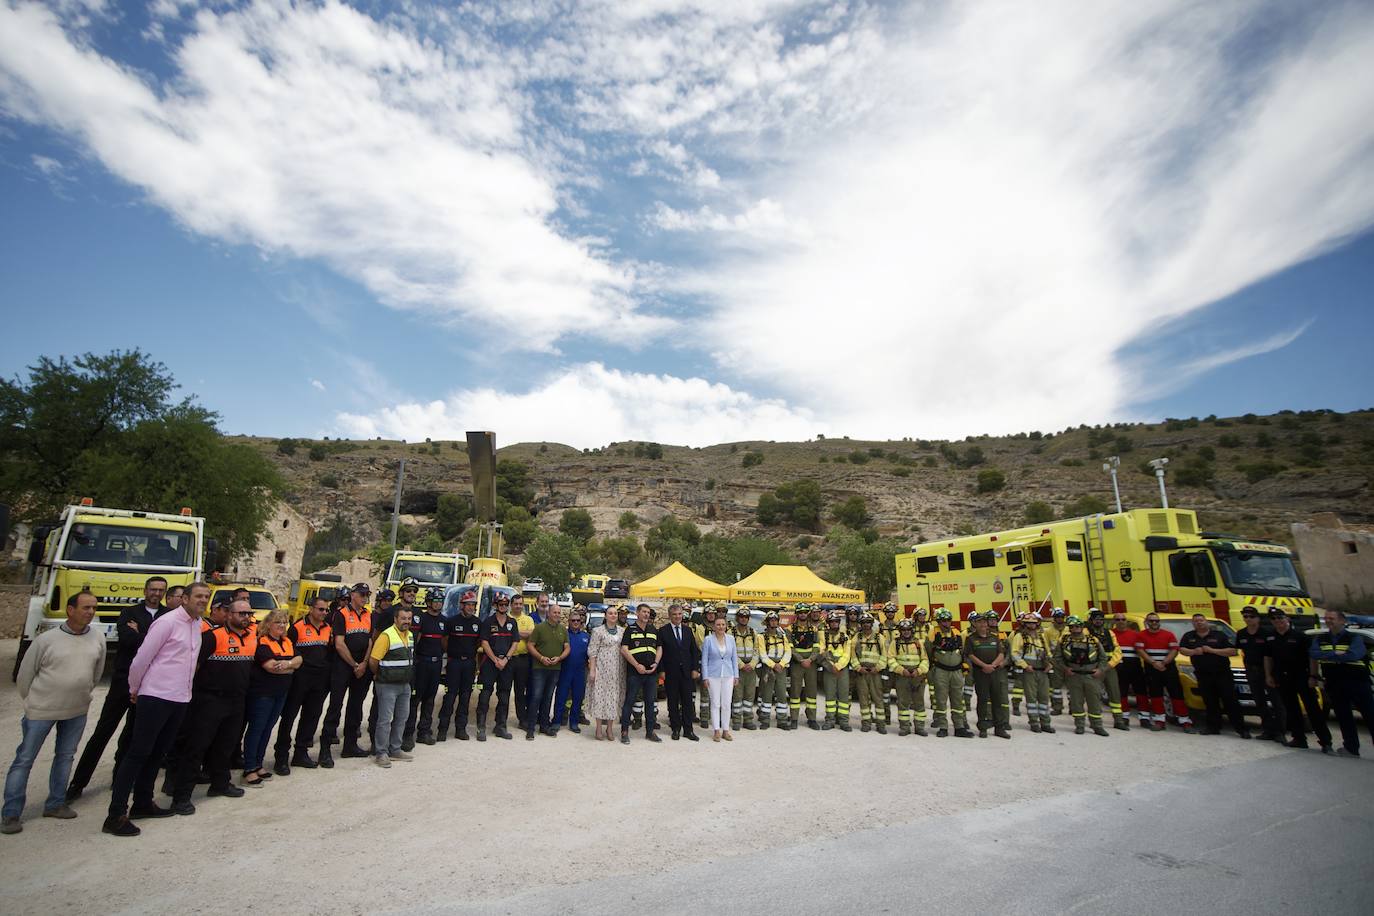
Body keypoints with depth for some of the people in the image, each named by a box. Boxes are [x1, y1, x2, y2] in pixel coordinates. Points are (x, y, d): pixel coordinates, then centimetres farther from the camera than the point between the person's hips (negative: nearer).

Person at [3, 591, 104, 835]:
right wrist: (32, 702, 5)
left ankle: (55, 804, 28)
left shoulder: (98, 638, -4)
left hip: (77, 711, 3)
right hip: (42, 711, -3)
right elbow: (24, 675, -1)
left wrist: (81, 694, 13)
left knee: (65, 757, 14)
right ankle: (11, 814, 17)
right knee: (24, 760, 5)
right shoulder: (46, 639, -13)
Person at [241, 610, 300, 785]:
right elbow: (270, 666, -20)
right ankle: (249, 770, 3)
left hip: (281, 692, 7)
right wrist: (290, 668, -6)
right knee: (256, 728, -3)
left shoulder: (287, 641, 12)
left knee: (267, 728, 12)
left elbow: (299, 659, 4)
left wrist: (288, 663, -17)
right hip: (262, 692, -7)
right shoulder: (262, 642, -12)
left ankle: (258, 765, 22)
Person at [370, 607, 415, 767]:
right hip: (388, 686, -8)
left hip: (405, 685, 8)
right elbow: (373, 660, -17)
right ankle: (381, 753, 8)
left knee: (402, 718, 14)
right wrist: (378, 675, -3)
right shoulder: (386, 636, -17)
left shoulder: (410, 635, 9)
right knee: (385, 719, -2)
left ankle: (395, 750, 26)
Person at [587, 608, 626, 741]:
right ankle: (599, 728, 9)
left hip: (618, 670, 4)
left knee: (614, 696, 6)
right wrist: (592, 670, -10)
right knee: (600, 695, -1)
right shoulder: (598, 631, -2)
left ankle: (609, 728, 16)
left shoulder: (622, 631, 10)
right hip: (602, 668, -4)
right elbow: (592, 651, -4)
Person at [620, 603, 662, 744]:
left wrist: (656, 663, -3)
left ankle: (650, 731, 18)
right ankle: (624, 731, 9)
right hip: (634, 672, -4)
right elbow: (624, 649, -8)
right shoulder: (630, 630, -1)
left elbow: (659, 648, 15)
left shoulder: (654, 631, 14)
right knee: (629, 701, 0)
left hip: (652, 672, 5)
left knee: (651, 702, 9)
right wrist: (637, 665, -14)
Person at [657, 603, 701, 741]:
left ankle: (688, 729, 14)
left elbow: (695, 651, 10)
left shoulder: (688, 630, 9)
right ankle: (676, 729, 17)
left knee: (687, 701, 6)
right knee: (673, 702, 6)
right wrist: (661, 670, -9)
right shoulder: (663, 631, -2)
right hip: (671, 672, -3)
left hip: (687, 672, 3)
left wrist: (695, 668, 2)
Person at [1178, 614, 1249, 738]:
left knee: (1230, 701, -4)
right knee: (1210, 702, 6)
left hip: (1222, 673, -2)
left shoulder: (1220, 635, 1)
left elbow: (1232, 651, -6)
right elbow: (1181, 649, 5)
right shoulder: (1188, 636, 9)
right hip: (1203, 675, 2)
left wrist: (1212, 650, -15)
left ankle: (1241, 728, 1)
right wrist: (1193, 652, -14)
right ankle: (1213, 726, 12)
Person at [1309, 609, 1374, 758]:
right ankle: (1351, 748, 16)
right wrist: (1335, 654, -15)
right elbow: (1313, 653, -6)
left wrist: (1327, 656, -13)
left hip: (1357, 682, -3)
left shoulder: (1355, 638, -2)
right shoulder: (1320, 639, 9)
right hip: (1334, 685, 3)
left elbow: (1353, 655, -19)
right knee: (1344, 717, 7)